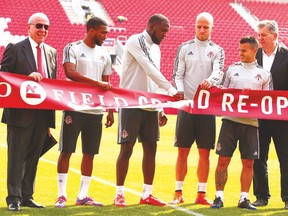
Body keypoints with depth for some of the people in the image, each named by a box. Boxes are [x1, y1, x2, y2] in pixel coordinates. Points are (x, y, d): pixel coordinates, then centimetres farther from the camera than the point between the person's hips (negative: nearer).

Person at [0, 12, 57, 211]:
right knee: (17, 156, -1)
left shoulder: (52, 53, 14)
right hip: (21, 112, -5)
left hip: (43, 113, 5)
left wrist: (51, 112, 11)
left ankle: (27, 196, 19)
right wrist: (27, 78, -20)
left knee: (33, 157, 11)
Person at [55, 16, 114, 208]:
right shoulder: (72, 49, -3)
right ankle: (62, 195, 4)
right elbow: (71, 73, -18)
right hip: (74, 108, -5)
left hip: (96, 111, 5)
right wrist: (96, 82, -23)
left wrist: (110, 111, 11)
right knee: (66, 151, -1)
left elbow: (107, 85, 16)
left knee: (90, 153, 6)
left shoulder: (104, 55, 13)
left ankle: (83, 195, 12)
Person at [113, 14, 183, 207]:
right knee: (127, 149, -4)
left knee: (151, 148, 5)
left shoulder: (156, 49, 16)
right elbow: (150, 70, -20)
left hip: (150, 106, 7)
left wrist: (160, 109, 12)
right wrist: (172, 90, -25)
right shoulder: (135, 42, -9)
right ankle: (119, 194, 4)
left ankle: (147, 194, 11)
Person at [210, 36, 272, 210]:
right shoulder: (232, 69, 11)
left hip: (251, 122, 0)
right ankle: (219, 197, 5)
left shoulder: (264, 74, 9)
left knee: (248, 162, 2)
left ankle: (244, 199, 10)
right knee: (223, 159, -2)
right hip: (230, 119, 0)